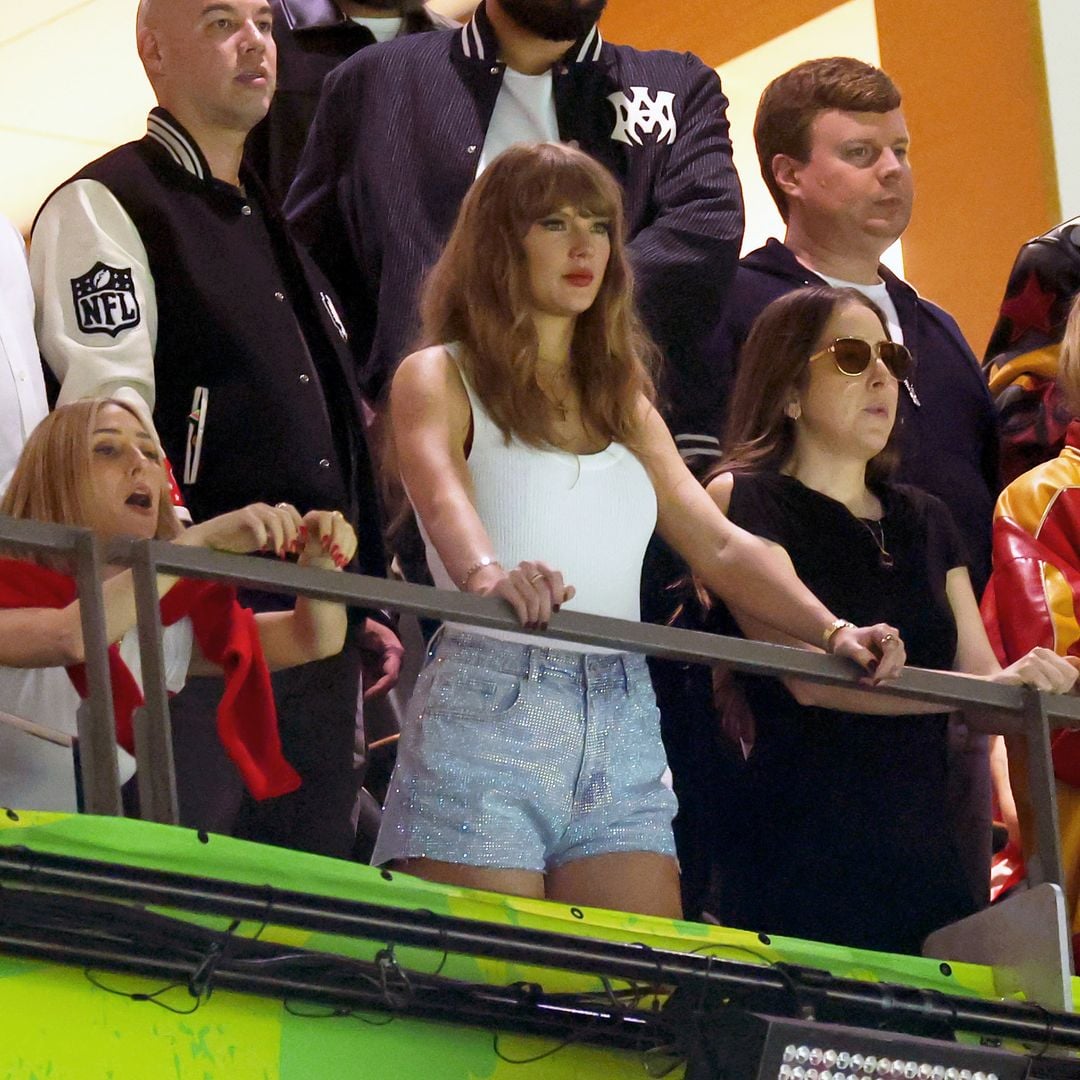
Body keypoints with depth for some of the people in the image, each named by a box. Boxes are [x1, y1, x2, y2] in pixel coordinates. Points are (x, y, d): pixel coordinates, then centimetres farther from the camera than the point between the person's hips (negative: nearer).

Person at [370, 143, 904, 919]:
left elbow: (720, 547, 13)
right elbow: (441, 493, -18)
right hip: (488, 705, -5)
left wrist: (833, 632, -5)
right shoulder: (439, 379, 4)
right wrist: (488, 575, -41)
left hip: (624, 731, 5)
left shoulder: (626, 405, 22)